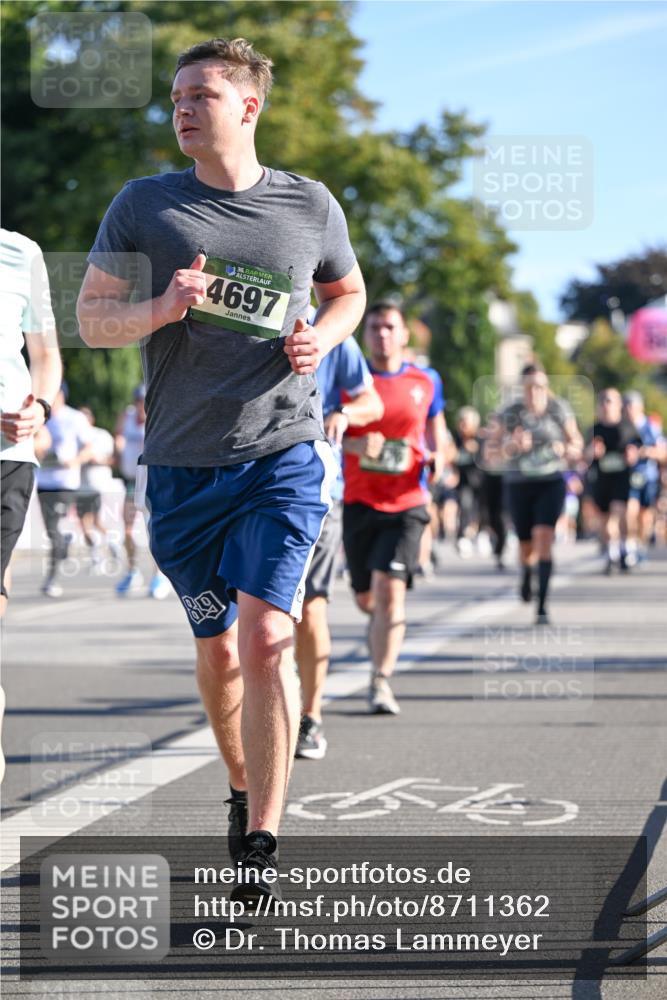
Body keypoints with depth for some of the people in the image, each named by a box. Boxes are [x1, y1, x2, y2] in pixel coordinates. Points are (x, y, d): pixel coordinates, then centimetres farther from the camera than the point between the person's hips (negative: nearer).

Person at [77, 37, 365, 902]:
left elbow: (348, 291, 21)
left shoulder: (310, 206, 4)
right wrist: (159, 310, -17)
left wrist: (322, 338, -1)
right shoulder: (143, 205, 2)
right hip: (182, 464, 2)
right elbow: (91, 318, 3)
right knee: (216, 644, 13)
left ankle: (259, 848, -12)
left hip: (285, 452, -2)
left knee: (266, 636, -15)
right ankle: (242, 788, 37)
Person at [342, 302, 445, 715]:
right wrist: (354, 445, -19)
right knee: (366, 598, 9)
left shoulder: (424, 383, 7)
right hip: (359, 501, 1)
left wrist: (437, 457, 1)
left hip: (406, 503, -1)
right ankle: (386, 625, 45)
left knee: (390, 589, -17)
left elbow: (436, 429, 23)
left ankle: (381, 682, -13)